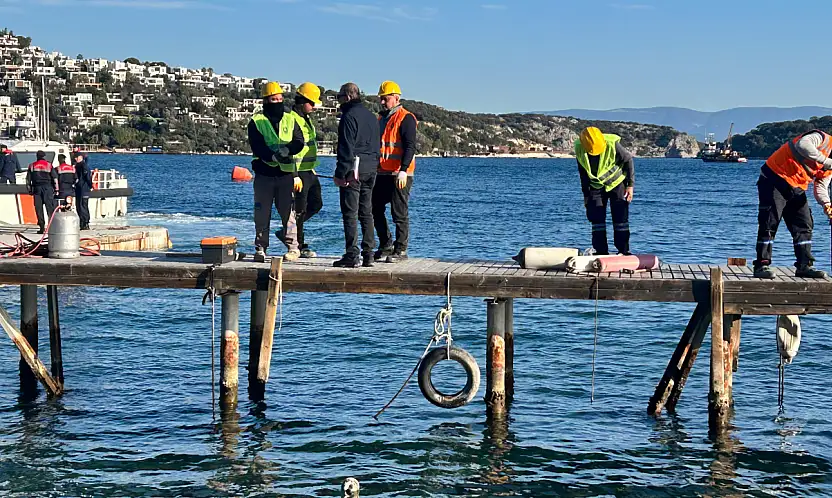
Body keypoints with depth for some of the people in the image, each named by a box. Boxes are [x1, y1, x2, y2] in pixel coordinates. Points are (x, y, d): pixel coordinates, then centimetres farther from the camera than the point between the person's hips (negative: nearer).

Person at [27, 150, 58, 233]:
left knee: (39, 208, 4)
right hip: (48, 188, -2)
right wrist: (56, 189, 3)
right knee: (50, 208, -1)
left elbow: (28, 179, 9)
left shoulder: (32, 166, 8)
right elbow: (55, 178, -2)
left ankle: (42, 227, 0)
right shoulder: (49, 165, 1)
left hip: (37, 188, 2)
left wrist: (30, 189, 16)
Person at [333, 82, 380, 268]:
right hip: (370, 169, 8)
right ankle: (368, 254, 10)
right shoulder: (372, 117, 17)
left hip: (353, 169, -8)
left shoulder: (349, 116, -10)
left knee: (350, 213, -6)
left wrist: (340, 173, -14)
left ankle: (352, 256, -9)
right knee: (366, 212, 11)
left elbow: (346, 147, -16)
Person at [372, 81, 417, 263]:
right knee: (375, 210, 10)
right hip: (381, 174, 9)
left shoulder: (406, 118, -7)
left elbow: (410, 146, -15)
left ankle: (401, 250, 3)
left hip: (399, 175, -9)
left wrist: (403, 170, -23)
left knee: (399, 213, -4)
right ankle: (386, 246, 21)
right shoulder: (380, 118, 19)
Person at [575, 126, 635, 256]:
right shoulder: (579, 149, -16)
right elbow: (583, 174, 0)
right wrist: (586, 195, 4)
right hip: (596, 186, 3)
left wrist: (630, 185, -11)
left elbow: (628, 160, -11)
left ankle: (623, 250, 3)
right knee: (597, 218, -3)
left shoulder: (612, 144, -28)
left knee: (621, 217, -5)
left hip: (617, 183, -3)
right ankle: (601, 251, 3)